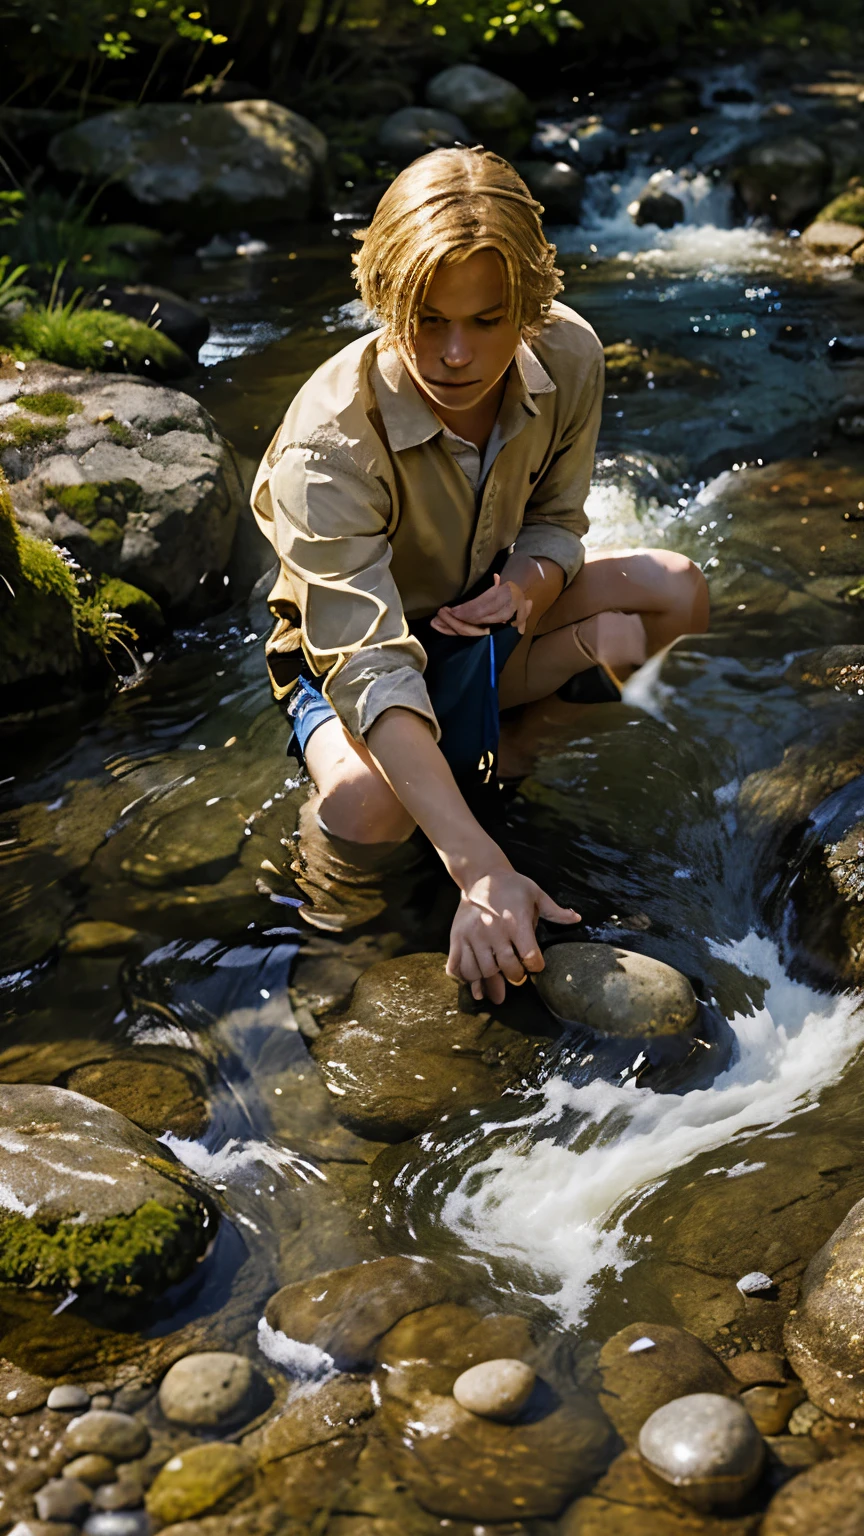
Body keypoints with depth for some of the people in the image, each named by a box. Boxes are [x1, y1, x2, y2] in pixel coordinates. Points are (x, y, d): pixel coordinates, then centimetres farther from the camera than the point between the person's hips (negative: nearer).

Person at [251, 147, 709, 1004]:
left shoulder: (569, 358, -20)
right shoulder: (329, 444, -36)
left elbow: (555, 519, -2)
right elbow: (372, 674, -42)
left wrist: (531, 583, -29)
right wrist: (482, 873, -52)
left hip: (485, 606, 5)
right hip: (355, 643, -5)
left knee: (676, 593, -13)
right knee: (368, 807, -36)